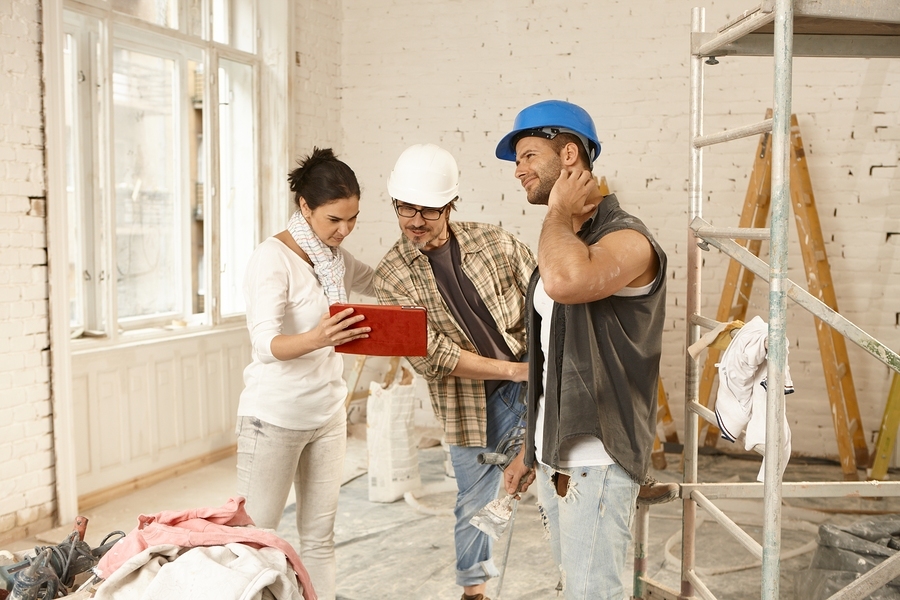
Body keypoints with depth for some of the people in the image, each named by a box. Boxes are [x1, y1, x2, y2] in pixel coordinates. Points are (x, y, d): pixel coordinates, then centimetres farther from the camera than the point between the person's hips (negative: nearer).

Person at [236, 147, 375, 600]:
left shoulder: (336, 258, 6)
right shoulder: (273, 258, -15)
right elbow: (265, 344, -26)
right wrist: (315, 339, -45)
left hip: (328, 414, 7)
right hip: (275, 418, -6)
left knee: (319, 537, 11)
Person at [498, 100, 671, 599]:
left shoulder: (625, 239, -14)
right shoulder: (560, 243, 14)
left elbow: (566, 282, -39)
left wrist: (559, 214, -19)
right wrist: (531, 451, 20)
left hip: (598, 461, -8)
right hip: (554, 458, 8)